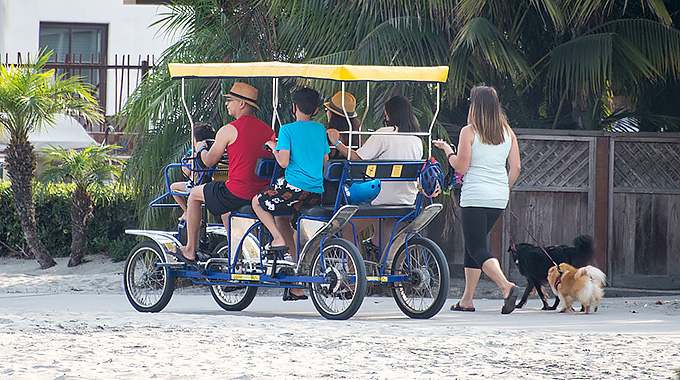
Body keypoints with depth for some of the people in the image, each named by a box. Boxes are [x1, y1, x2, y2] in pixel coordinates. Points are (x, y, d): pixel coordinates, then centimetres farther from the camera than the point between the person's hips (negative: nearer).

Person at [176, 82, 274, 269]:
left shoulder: (229, 130, -9)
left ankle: (190, 250, 21)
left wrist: (202, 148, 24)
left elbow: (209, 161, 0)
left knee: (194, 195, 18)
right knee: (225, 208, 36)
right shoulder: (268, 130, 9)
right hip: (264, 194, 7)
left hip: (237, 194, -7)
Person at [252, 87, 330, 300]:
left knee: (258, 202, 17)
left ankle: (278, 239, -4)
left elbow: (284, 162, -12)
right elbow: (325, 161, 15)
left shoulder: (287, 130, -5)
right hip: (317, 191, 6)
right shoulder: (321, 130, 12)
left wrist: (274, 148, 6)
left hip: (294, 187, -6)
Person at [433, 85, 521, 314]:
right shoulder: (507, 132, 7)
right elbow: (516, 168, 7)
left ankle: (506, 286, -29)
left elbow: (461, 167, -10)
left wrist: (447, 150, 7)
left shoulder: (469, 132, -9)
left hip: (475, 195, -6)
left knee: (477, 249, -6)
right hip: (499, 199, 6)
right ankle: (467, 300, 19)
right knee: (473, 244, 18)